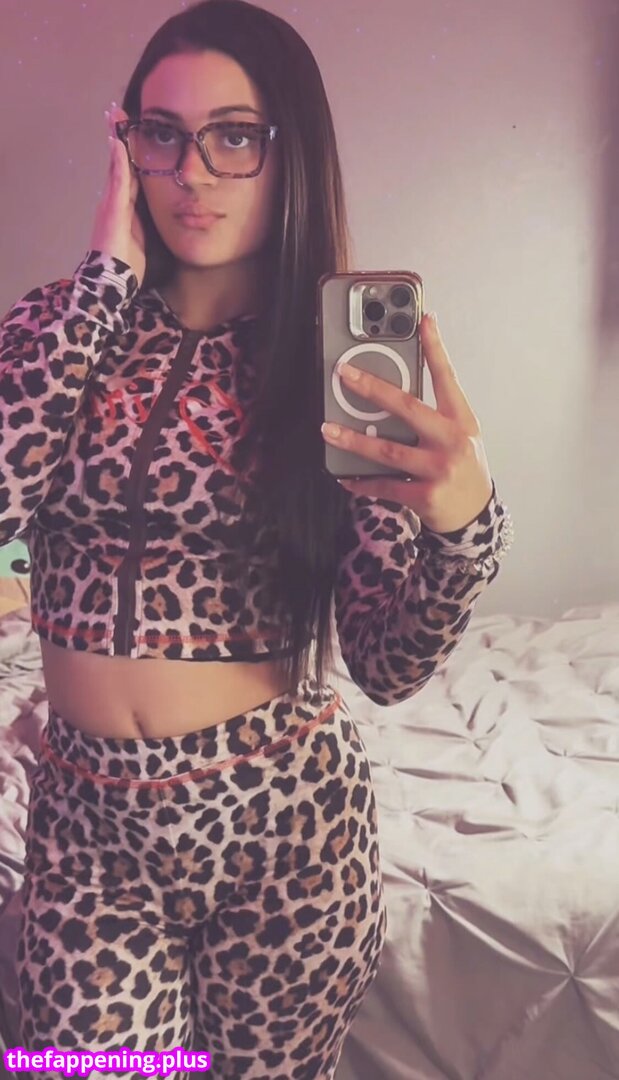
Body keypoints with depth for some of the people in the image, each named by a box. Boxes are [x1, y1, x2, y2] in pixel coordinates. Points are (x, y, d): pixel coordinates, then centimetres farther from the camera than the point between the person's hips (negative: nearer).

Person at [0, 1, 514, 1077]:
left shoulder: (340, 362, -7)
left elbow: (389, 666, -11)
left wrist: (460, 517, -31)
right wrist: (104, 282, -16)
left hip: (287, 823, 0)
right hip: (87, 819, 1)